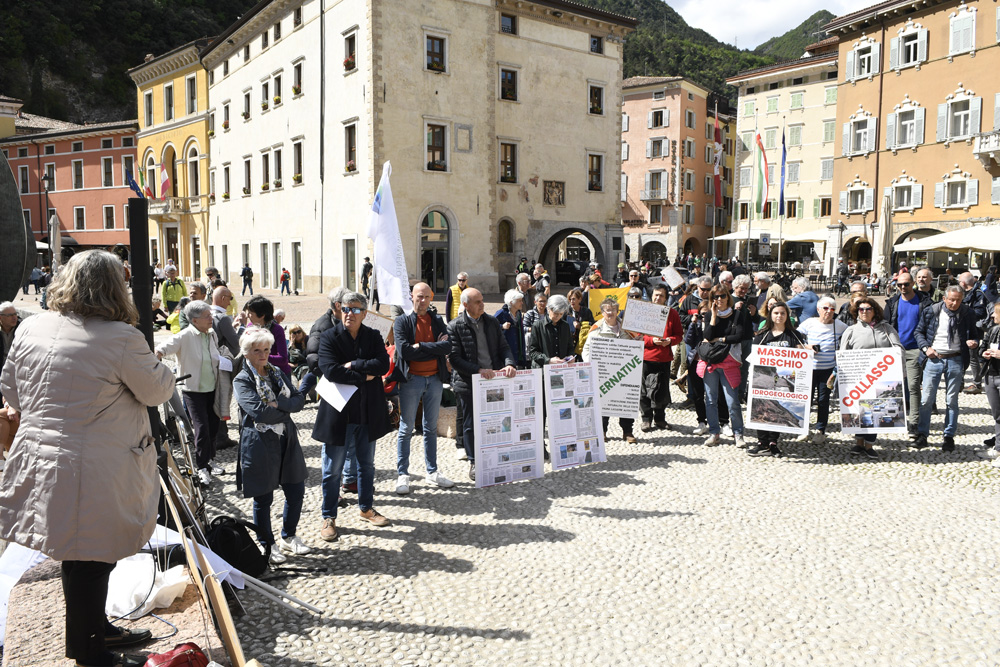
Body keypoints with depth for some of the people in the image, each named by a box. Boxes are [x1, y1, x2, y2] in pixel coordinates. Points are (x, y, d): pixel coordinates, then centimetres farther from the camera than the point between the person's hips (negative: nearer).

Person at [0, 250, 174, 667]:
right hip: (96, 472, -7)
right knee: (90, 560, 8)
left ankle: (97, 629, 41)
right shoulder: (121, 337, -19)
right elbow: (157, 391, -7)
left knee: (83, 556, 22)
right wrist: (156, 365, 13)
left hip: (38, 457, 8)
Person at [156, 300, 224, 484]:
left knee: (213, 427, 11)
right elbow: (164, 347, -26)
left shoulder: (212, 334, 6)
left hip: (212, 388, 6)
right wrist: (157, 353, -46)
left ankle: (208, 461, 29)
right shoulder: (185, 336, -14)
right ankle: (202, 467, 6)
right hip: (193, 390, -6)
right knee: (202, 428, -9)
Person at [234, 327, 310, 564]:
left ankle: (289, 537, 31)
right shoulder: (242, 380, -8)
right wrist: (286, 409, -9)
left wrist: (278, 405, -15)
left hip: (286, 440, 6)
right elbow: (258, 412, -21)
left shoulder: (277, 374, 12)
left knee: (296, 491, 10)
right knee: (263, 499, 5)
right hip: (260, 444, -6)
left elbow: (299, 399, 2)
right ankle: (267, 546, 24)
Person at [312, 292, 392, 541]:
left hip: (368, 413, 4)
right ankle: (329, 517, 19)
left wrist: (353, 365, -19)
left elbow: (383, 364, -11)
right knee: (333, 469, 5)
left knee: (367, 464, 18)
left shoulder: (374, 336, 4)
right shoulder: (329, 337, -6)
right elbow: (330, 371, -19)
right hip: (339, 412, -4)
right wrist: (364, 377, -16)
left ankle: (366, 508, 35)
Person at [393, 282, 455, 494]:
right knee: (406, 429, 2)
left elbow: (447, 346, -8)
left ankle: (432, 471, 23)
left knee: (431, 428, 13)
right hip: (411, 380, -4)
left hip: (434, 379, 4)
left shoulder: (437, 320, 8)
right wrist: (435, 349, -12)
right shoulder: (402, 321, -3)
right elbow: (404, 351, -17)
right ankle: (402, 474, 12)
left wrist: (421, 346, -15)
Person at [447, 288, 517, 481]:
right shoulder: (455, 326, -6)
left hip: (493, 380, 4)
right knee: (470, 424, 6)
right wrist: (478, 370, -20)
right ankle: (473, 463, 20)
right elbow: (454, 358, -11)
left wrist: (509, 364, -12)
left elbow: (503, 347, 9)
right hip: (468, 383, -3)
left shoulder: (491, 322, 8)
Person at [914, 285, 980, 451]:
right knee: (926, 399, 0)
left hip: (956, 361, 0)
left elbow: (974, 335, 10)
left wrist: (974, 342, -13)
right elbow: (919, 331, 8)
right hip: (934, 358, 0)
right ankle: (922, 435, 11)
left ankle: (949, 437, 17)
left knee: (952, 400, 7)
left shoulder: (967, 314, 1)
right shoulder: (931, 311, -1)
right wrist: (926, 347, -7)